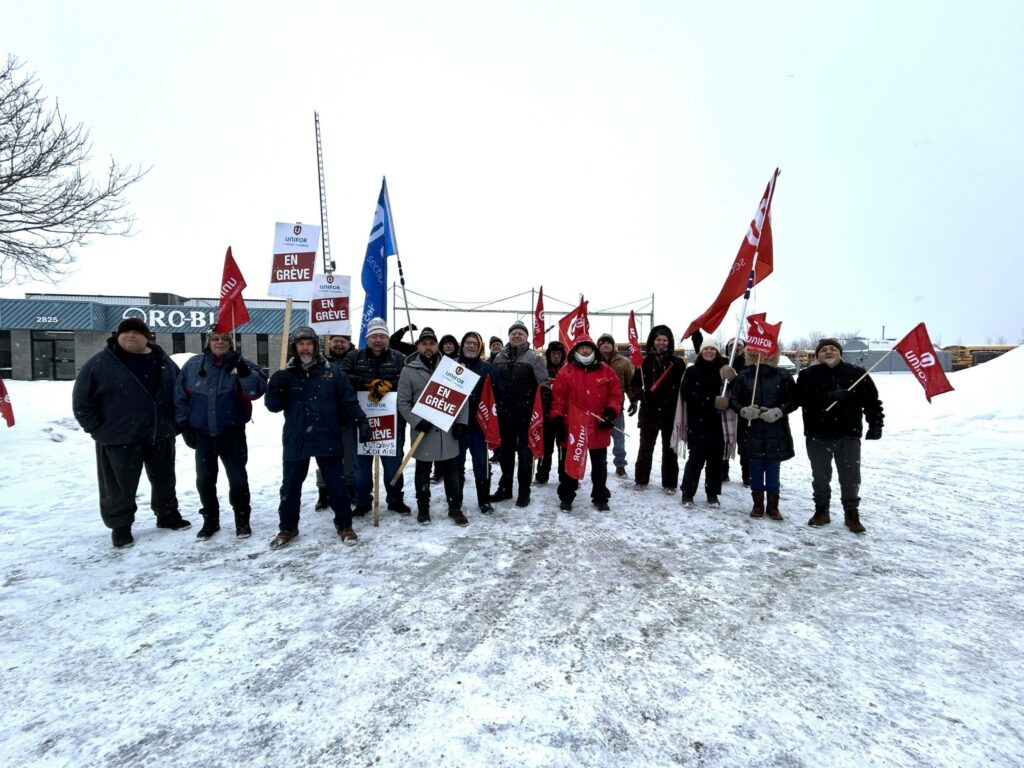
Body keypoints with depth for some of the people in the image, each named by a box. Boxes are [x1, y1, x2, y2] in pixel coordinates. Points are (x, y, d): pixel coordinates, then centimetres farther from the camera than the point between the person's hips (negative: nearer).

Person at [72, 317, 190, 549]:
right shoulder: (100, 364, -7)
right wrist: (97, 429, -8)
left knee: (164, 479, 16)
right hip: (119, 439, -3)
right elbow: (81, 401, -4)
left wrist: (175, 422, 9)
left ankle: (167, 515, 34)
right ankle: (120, 526, 22)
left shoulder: (164, 362, 5)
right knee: (120, 485, 6)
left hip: (161, 435, 4)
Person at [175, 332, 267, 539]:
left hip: (232, 433, -2)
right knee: (204, 479, 11)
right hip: (202, 434, 3)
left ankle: (242, 519, 20)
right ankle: (210, 519, 28)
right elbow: (181, 397, 8)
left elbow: (257, 390, -23)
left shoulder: (242, 364, -6)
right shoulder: (193, 365, 1)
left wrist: (242, 370, -36)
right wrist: (184, 424, 4)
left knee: (237, 478, 4)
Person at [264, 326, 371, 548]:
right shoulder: (286, 375, 4)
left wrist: (361, 421, -9)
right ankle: (288, 528, 28)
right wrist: (275, 389, -18)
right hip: (295, 440, 2)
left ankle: (344, 525, 20)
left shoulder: (332, 372, 1)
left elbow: (349, 400, 2)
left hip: (327, 439, -1)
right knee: (290, 486, 11)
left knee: (336, 485, 5)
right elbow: (274, 407, 2)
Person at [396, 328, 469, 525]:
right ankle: (423, 509, 23)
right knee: (423, 472, 10)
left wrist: (461, 422, -3)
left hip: (448, 430, 2)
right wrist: (417, 422, -16)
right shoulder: (409, 370, -2)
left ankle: (455, 508, 20)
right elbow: (403, 402, -4)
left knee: (451, 470, 9)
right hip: (423, 431, -1)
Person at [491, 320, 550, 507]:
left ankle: (524, 492, 14)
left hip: (526, 414, -4)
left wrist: (543, 409, -16)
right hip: (504, 414, 5)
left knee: (525, 452, 4)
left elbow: (544, 386, -9)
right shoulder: (499, 357, 8)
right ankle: (505, 489, 28)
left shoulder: (533, 358, -5)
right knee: (505, 452, 15)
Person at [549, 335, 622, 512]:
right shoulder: (566, 372, -2)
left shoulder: (606, 370, 3)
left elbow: (615, 393, 5)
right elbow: (558, 398, -4)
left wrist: (611, 412, -8)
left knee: (599, 465, 13)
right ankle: (566, 497, 22)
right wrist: (558, 420, -10)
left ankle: (600, 497, 27)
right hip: (572, 428, -1)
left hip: (599, 428, 2)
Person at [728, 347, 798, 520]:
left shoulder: (783, 376, 1)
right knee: (755, 470, 8)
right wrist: (744, 410, -18)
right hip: (751, 432, 0)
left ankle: (773, 506, 20)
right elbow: (733, 400, 2)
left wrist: (778, 411, -16)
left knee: (773, 470, 8)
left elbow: (793, 401, 0)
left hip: (776, 432, 0)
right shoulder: (743, 375, 2)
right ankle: (758, 504, 21)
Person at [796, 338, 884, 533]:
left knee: (850, 476, 6)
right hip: (817, 435, 0)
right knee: (820, 475, 10)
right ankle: (821, 510, 24)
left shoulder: (857, 374, 4)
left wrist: (875, 424, 2)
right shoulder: (807, 375, 0)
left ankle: (852, 513, 21)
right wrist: (830, 397, -25)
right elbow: (803, 398, -15)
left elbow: (872, 400, 8)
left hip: (848, 434, 0)